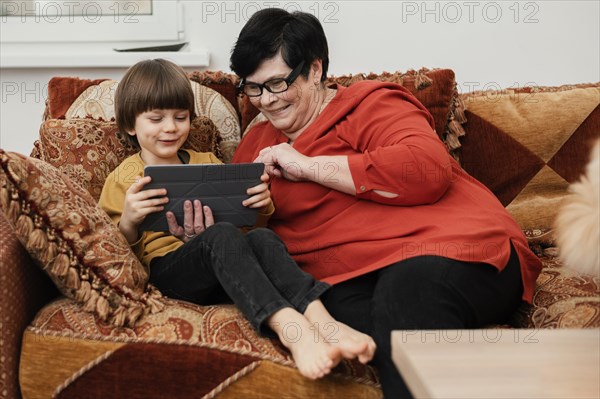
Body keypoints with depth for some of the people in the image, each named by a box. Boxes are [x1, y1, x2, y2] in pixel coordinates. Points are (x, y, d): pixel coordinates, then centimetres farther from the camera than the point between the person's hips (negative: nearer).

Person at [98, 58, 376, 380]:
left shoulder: (207, 163, 24)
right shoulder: (123, 179, 12)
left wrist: (261, 207, 3)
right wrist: (128, 221, -16)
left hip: (222, 274, 4)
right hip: (166, 272, -4)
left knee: (262, 238, -29)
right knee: (221, 235, -34)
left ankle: (322, 321, -47)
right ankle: (289, 327, -54)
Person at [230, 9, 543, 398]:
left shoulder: (370, 104, 8)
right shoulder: (255, 145, 26)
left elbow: (429, 169, -12)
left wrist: (307, 166, -6)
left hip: (444, 251, -3)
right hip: (350, 281, 4)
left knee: (408, 290, -39)